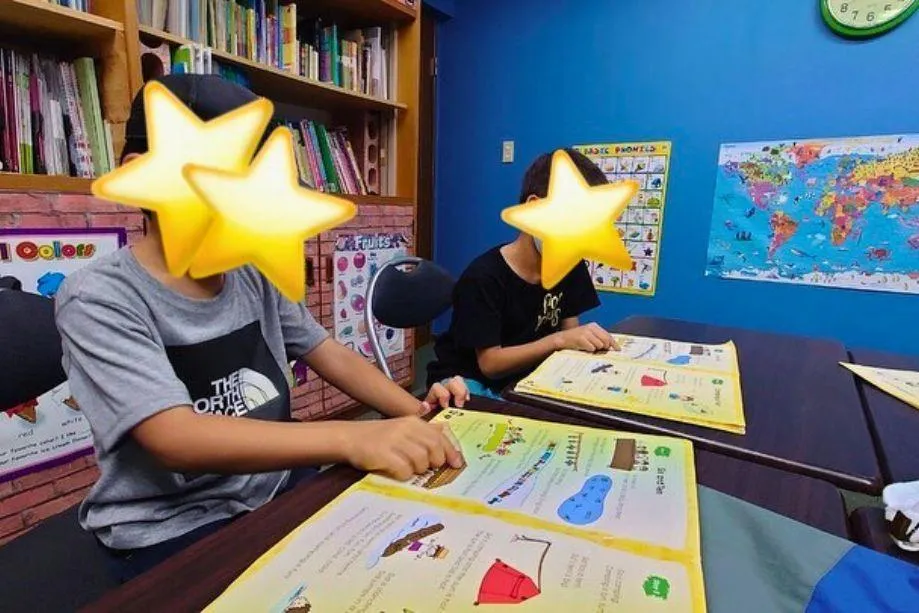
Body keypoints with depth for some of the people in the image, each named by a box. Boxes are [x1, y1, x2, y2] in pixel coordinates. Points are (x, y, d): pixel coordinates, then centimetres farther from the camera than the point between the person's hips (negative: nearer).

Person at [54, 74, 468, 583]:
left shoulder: (256, 278, 0)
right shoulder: (99, 298, -17)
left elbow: (334, 357, 3)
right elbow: (175, 438, -29)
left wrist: (415, 412, -14)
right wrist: (351, 438, -43)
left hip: (279, 492, 5)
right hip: (171, 531, -5)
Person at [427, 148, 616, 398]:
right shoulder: (483, 276, -23)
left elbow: (568, 335, 1)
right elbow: (490, 363, -22)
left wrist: (587, 342, -22)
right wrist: (558, 340, -31)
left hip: (524, 378, 7)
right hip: (470, 381, -7)